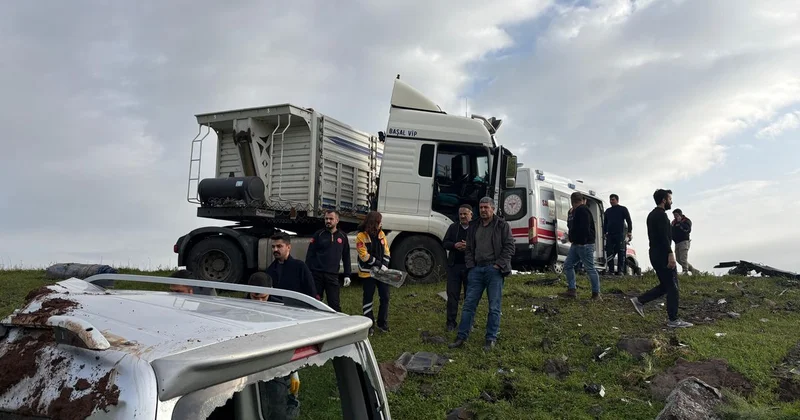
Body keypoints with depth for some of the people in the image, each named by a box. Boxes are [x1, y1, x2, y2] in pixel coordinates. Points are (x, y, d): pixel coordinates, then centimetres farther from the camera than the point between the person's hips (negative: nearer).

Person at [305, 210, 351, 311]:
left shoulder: (342, 236, 9)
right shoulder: (319, 234, 3)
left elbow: (346, 257, 13)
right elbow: (310, 254, 1)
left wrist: (347, 275, 9)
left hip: (333, 275, 1)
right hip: (317, 274, -1)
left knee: (335, 304, -1)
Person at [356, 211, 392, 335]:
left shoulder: (381, 234, 4)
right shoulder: (361, 236, -13)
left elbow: (386, 252, 4)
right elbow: (365, 256, -16)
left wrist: (384, 266, -10)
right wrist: (379, 265, -15)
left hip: (381, 272, 5)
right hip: (368, 273, -5)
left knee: (385, 297, 7)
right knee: (368, 299, 6)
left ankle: (382, 323, 23)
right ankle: (370, 324, 18)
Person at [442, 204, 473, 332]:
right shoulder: (453, 227, 10)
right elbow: (445, 243, 8)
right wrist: (455, 245, -11)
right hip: (454, 265, 3)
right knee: (452, 294, 4)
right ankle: (451, 322, 11)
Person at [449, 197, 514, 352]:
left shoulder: (502, 225, 1)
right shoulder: (474, 226, 15)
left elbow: (509, 247, -4)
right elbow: (469, 248, 18)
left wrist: (499, 265, -11)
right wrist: (470, 265, 5)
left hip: (494, 270, -4)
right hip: (476, 269, 4)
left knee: (494, 307, 1)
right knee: (469, 304, 4)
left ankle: (491, 339, 11)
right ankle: (461, 336, 10)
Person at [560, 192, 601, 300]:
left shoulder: (582, 210, -15)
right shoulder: (577, 211, 20)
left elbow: (584, 228, -25)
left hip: (584, 245, -11)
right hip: (576, 244, 11)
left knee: (590, 268, -5)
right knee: (568, 265, 10)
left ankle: (596, 293, 2)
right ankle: (572, 290, 12)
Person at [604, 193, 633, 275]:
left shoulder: (623, 209, 7)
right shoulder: (608, 210, 20)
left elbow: (629, 221, 3)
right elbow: (605, 223, 23)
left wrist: (629, 232, -7)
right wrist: (604, 233, 13)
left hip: (620, 234, -4)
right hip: (609, 235, 4)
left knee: (621, 253, -6)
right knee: (609, 253, -2)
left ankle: (620, 271, -7)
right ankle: (611, 271, 1)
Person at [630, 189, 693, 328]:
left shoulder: (652, 215, 18)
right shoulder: (661, 215, -13)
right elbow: (664, 237, -23)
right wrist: (670, 254, -26)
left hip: (655, 255, 10)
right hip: (663, 255, -10)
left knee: (665, 285, 15)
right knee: (672, 287, -3)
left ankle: (639, 301, 9)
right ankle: (673, 320, 1)